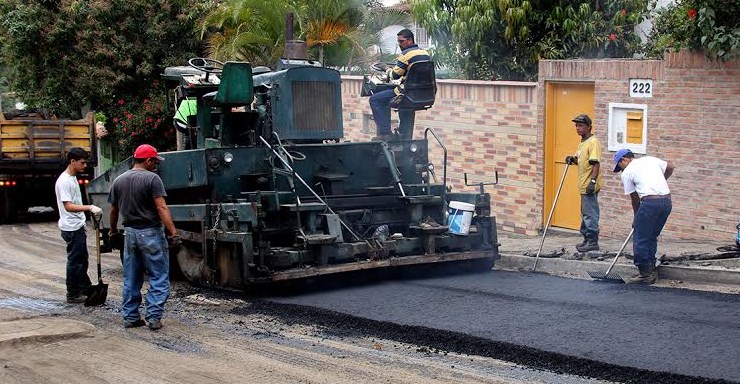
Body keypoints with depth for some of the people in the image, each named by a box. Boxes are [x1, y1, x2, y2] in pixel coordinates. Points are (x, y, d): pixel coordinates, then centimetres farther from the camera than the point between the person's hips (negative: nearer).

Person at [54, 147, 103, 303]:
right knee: (74, 261, -3)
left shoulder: (73, 178, 13)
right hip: (72, 228, -10)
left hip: (78, 227, 10)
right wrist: (90, 208, -34)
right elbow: (68, 206, -25)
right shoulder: (64, 181, -18)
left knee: (82, 260, 18)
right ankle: (73, 295, 5)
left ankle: (85, 289, 29)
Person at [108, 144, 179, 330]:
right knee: (158, 278, 1)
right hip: (151, 233, -6)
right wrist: (173, 232, -20)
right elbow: (162, 208, -18)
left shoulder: (119, 181, 7)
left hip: (130, 233, 6)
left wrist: (113, 230, 27)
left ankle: (130, 317, 16)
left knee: (131, 279, 13)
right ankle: (154, 317, -4)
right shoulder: (152, 178, -11)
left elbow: (113, 210, 12)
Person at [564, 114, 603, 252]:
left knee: (590, 214, -7)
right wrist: (572, 159, 7)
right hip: (583, 186, 10)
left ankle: (593, 242, -3)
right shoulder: (582, 143, 16)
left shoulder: (593, 142, -14)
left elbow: (596, 163, -21)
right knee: (585, 214, 15)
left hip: (590, 186, -10)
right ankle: (587, 240, 23)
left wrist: (593, 181, -26)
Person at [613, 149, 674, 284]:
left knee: (640, 240, 1)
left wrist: (636, 218, 22)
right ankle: (650, 271, 20)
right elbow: (670, 167, 30)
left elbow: (634, 198, 11)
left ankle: (645, 274, 0)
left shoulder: (627, 173, 6)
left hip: (650, 202, -7)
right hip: (667, 201, 7)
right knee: (652, 238, 18)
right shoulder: (651, 159, 20)